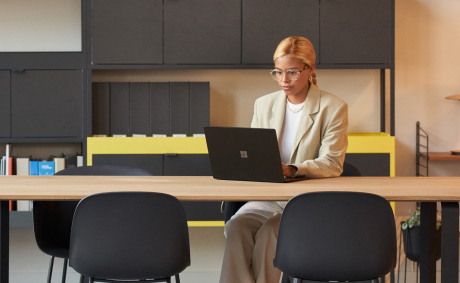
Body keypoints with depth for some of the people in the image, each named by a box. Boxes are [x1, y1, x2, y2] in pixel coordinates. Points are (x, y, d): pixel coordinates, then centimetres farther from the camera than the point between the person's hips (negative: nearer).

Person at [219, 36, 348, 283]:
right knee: (237, 226, -29)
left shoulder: (333, 108, 0)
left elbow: (332, 164, -8)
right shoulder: (264, 105, 15)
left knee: (270, 229, -33)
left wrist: (292, 170, -26)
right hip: (267, 199, 4)